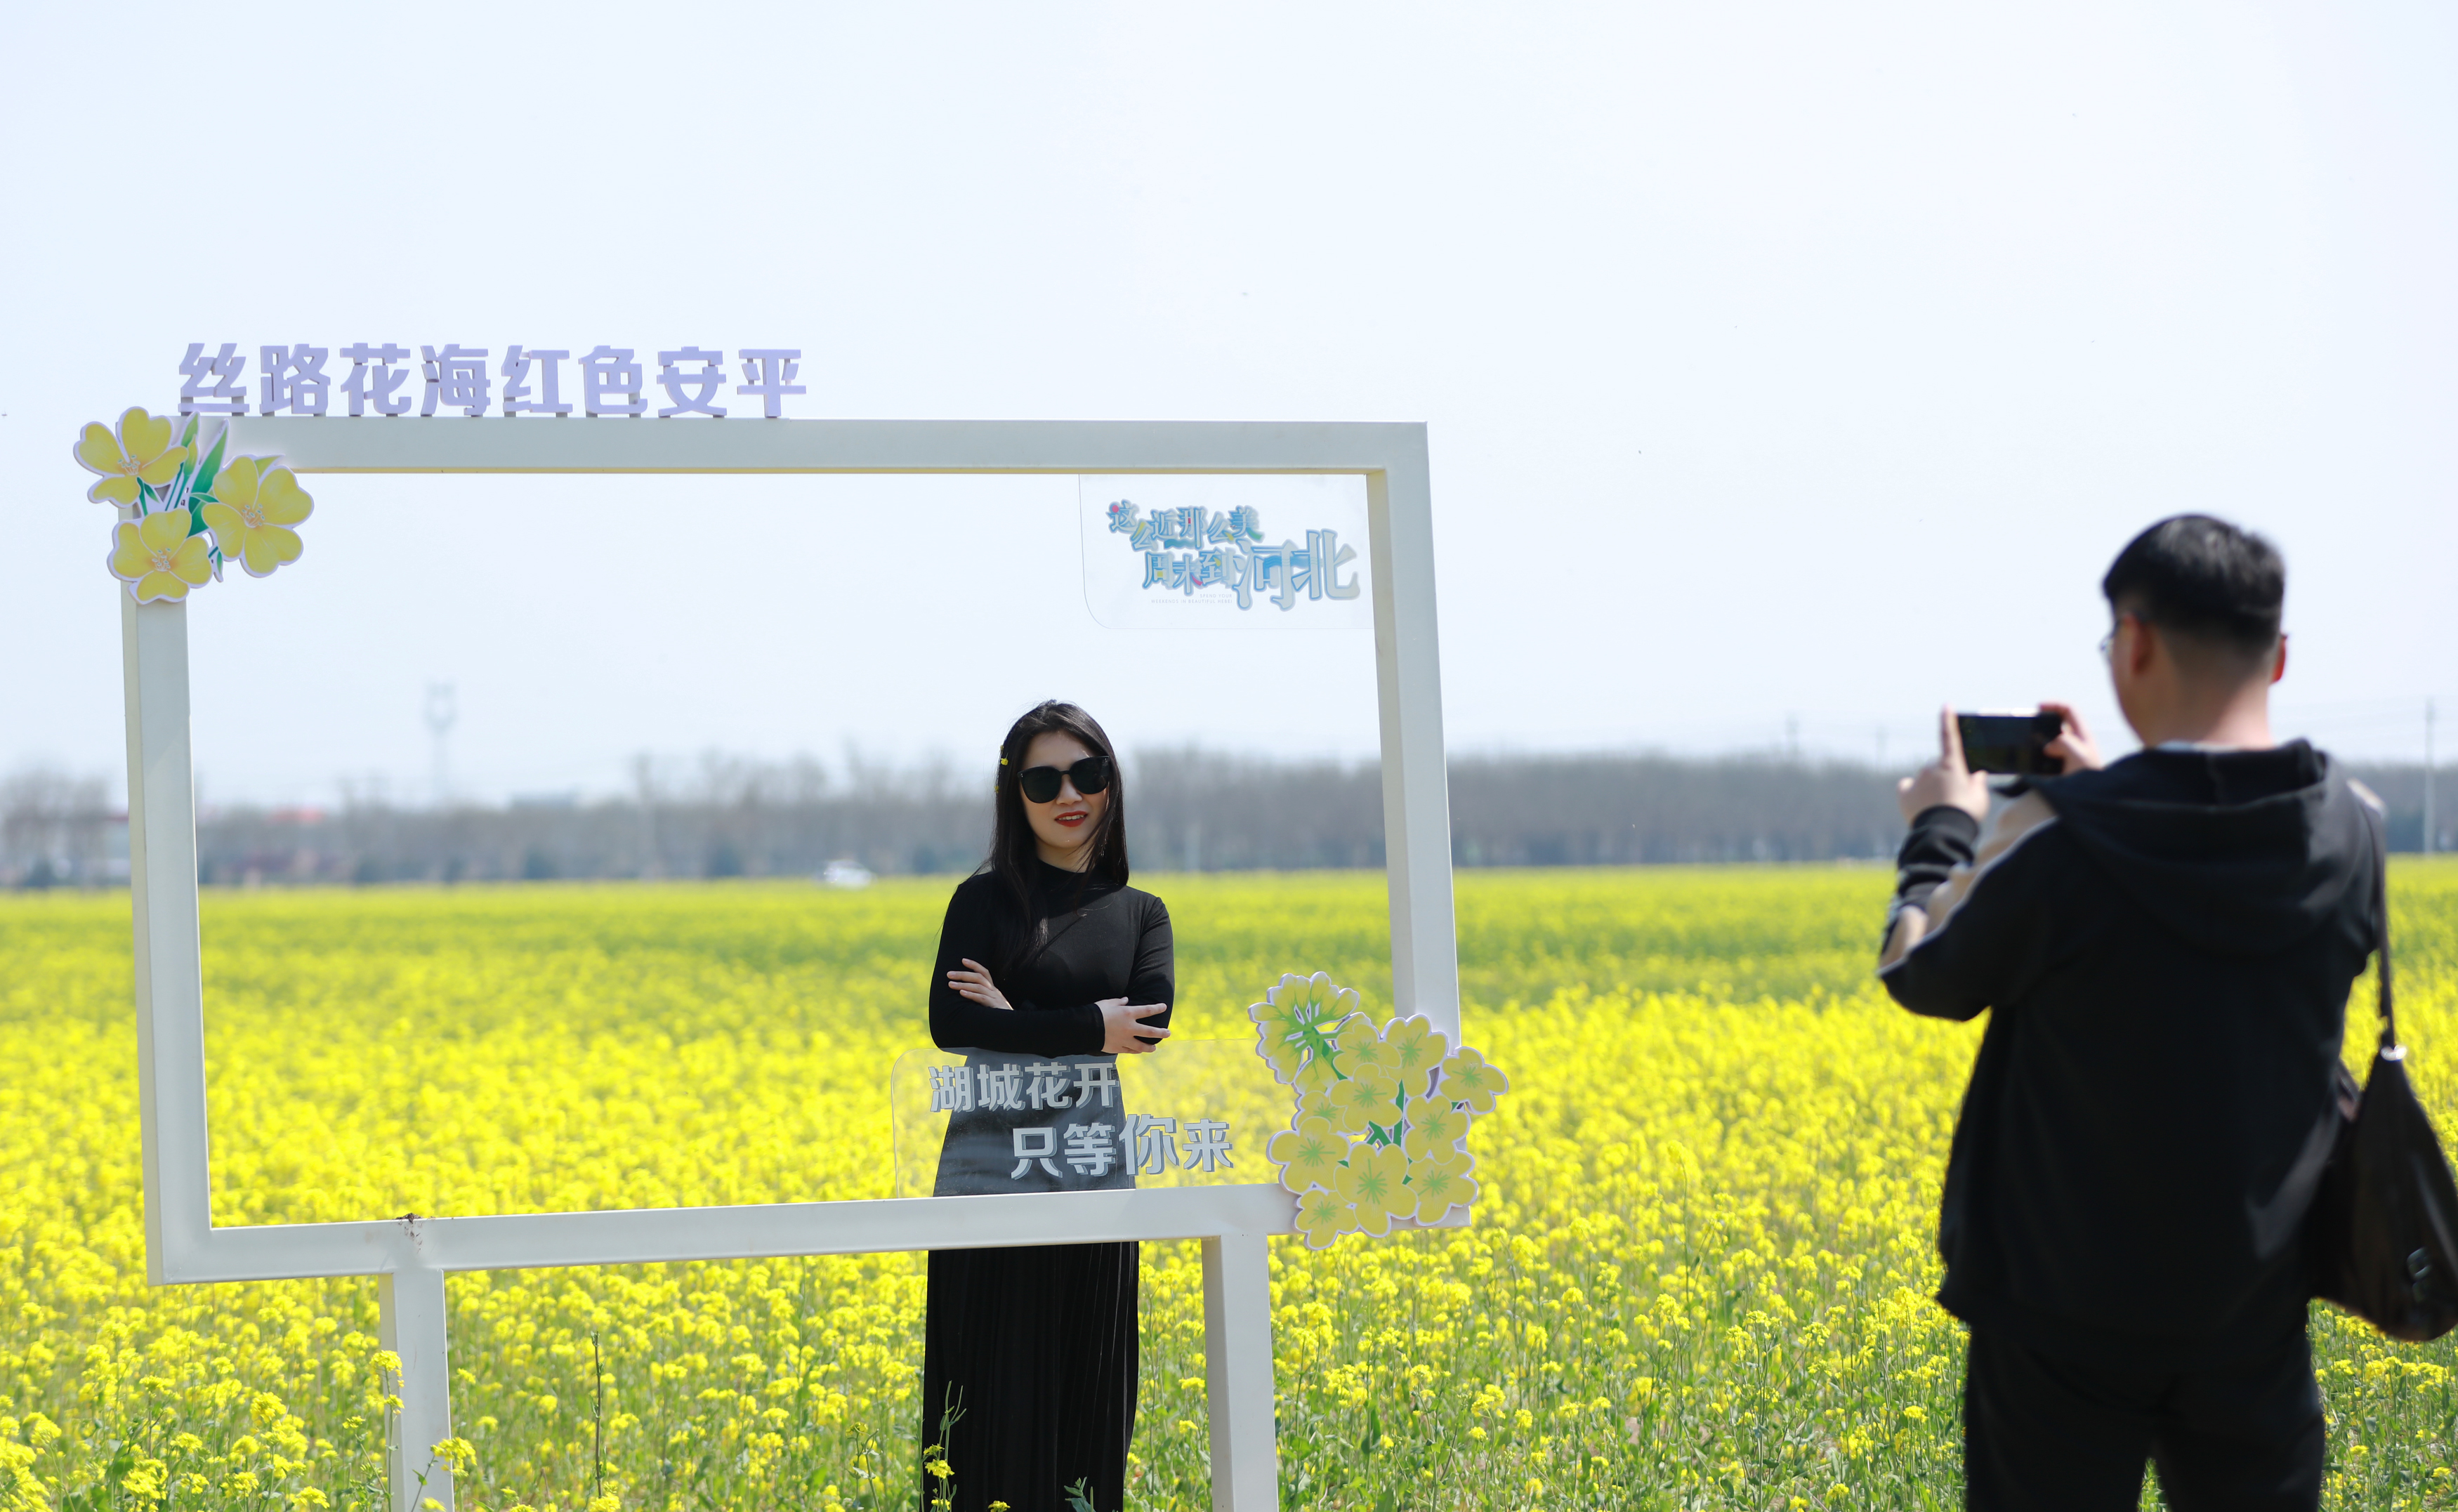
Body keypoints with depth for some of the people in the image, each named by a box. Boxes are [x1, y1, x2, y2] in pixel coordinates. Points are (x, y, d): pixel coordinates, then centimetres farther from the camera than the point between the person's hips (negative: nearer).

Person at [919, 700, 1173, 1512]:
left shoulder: (1142, 914, 11)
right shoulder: (986, 898, 2)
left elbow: (1151, 1025, -6)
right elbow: (950, 1022, -12)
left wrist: (1021, 1021, -11)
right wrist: (1088, 1028, -12)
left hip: (1095, 1180, 3)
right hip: (991, 1176, -3)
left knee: (1089, 1404, 5)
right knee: (992, 1397, -4)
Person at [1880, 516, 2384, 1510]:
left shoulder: (2058, 838, -20)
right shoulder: (2352, 830, -5)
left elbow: (1922, 976, -3)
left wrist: (1942, 832, 13)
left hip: (2072, 1316, -4)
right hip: (2254, 1310, 4)